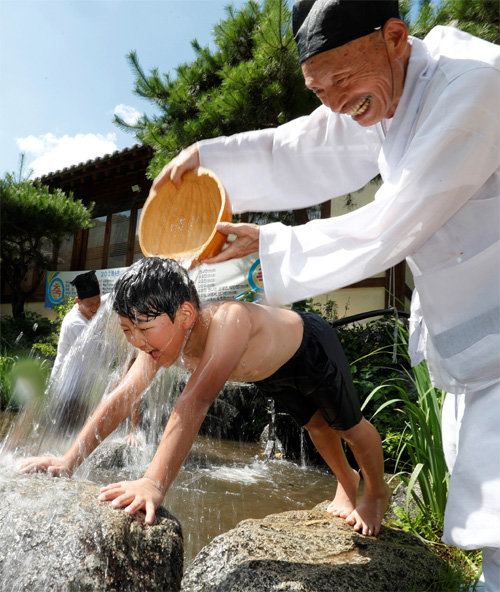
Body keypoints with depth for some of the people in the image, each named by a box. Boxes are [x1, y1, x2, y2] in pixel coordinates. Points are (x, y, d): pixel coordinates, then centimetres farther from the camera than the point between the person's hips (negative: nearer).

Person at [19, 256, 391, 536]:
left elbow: (197, 401, -57)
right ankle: (345, 481, 56)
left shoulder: (228, 321, -48)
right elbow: (122, 397, -23)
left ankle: (378, 492, 45)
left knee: (349, 426, 14)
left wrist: (155, 484, -61)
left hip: (311, 348, -6)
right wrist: (69, 461, -27)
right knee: (315, 424, 27)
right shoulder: (162, 336, -25)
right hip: (268, 371, 6)